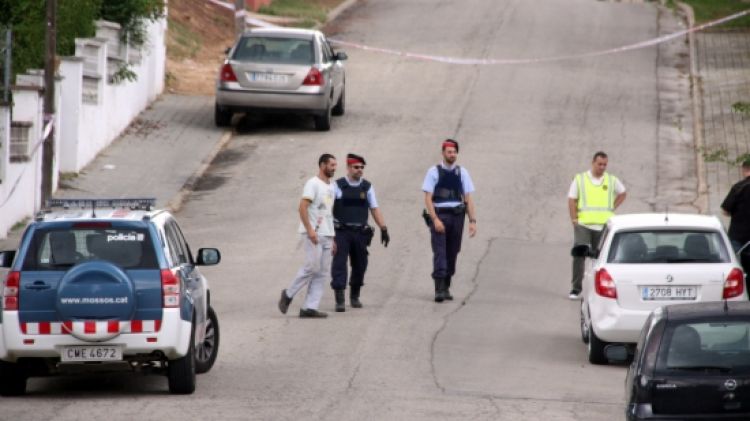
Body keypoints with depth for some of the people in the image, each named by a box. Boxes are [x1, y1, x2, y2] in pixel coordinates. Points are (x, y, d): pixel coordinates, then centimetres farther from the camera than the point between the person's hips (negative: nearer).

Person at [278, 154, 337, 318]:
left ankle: (309, 308, 2)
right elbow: (303, 207, -17)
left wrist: (332, 239, 21)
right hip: (313, 234, -9)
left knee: (322, 272, 3)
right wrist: (310, 230, -26)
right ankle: (288, 294, 5)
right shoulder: (313, 184, -8)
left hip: (327, 235, 9)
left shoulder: (331, 187, 19)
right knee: (312, 266, -13)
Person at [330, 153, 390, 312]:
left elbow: (375, 209, 9)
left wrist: (384, 229, 3)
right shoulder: (338, 186, -1)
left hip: (360, 233, 4)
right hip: (341, 232, -4)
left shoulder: (367, 187, 8)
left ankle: (355, 296, 28)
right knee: (339, 264, -10)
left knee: (360, 265, 10)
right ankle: (340, 300, -12)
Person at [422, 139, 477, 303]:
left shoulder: (462, 172, 8)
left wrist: (472, 221, -1)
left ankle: (446, 287, 18)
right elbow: (428, 198, -5)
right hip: (439, 215, -3)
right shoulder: (434, 172, -1)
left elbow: (469, 198, 7)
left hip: (457, 216, 3)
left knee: (452, 254, 8)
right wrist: (435, 219, -15)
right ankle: (439, 289, -17)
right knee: (439, 252, -12)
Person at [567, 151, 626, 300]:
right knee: (579, 254, -13)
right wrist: (574, 219, -7)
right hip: (583, 224, -2)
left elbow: (622, 193, 25)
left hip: (603, 226, 2)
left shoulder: (612, 181, 10)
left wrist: (612, 208, 11)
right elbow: (572, 200, 3)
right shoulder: (580, 179, 5)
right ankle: (576, 289, -11)